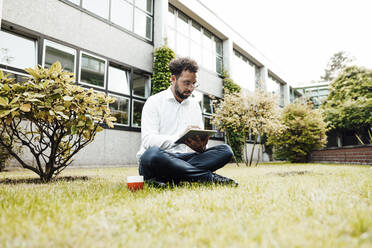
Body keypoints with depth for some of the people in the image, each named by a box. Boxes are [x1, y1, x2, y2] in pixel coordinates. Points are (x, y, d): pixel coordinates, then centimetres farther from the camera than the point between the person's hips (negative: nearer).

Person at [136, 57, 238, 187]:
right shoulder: (154, 102, -2)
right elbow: (148, 139, -15)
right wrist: (180, 138, -30)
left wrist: (201, 146, -17)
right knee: (152, 153, -40)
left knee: (225, 150, -15)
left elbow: (200, 139, 9)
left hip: (181, 158, 5)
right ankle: (209, 177, -26)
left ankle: (163, 179, -29)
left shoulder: (194, 104, 14)